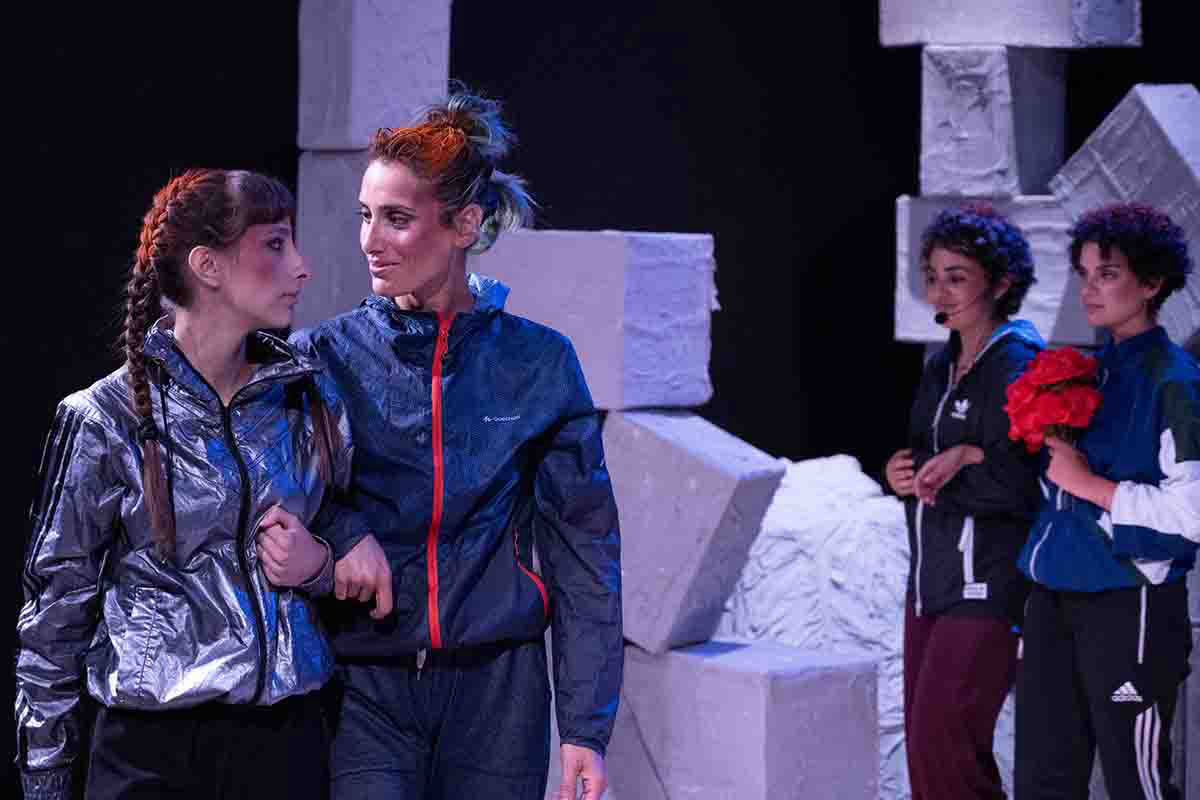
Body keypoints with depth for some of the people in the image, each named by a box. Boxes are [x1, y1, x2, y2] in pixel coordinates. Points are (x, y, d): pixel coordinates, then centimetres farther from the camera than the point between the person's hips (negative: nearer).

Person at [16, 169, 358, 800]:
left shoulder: (311, 398, 5)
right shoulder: (106, 420, -6)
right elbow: (54, 611, 0)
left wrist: (318, 564, -4)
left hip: (288, 735, 3)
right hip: (150, 748, -3)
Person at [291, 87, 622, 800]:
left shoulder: (539, 363, 3)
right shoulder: (327, 359, 2)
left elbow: (583, 554, 4)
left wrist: (586, 728, 0)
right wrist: (338, 534, -19)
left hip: (498, 689, 1)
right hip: (366, 692, -1)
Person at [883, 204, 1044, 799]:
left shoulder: (1020, 364, -12)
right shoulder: (943, 364, 14)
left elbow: (1023, 483, -19)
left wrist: (945, 472, -15)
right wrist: (902, 472, -2)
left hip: (990, 588, -9)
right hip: (931, 582, 9)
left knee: (941, 740, -14)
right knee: (925, 744, 10)